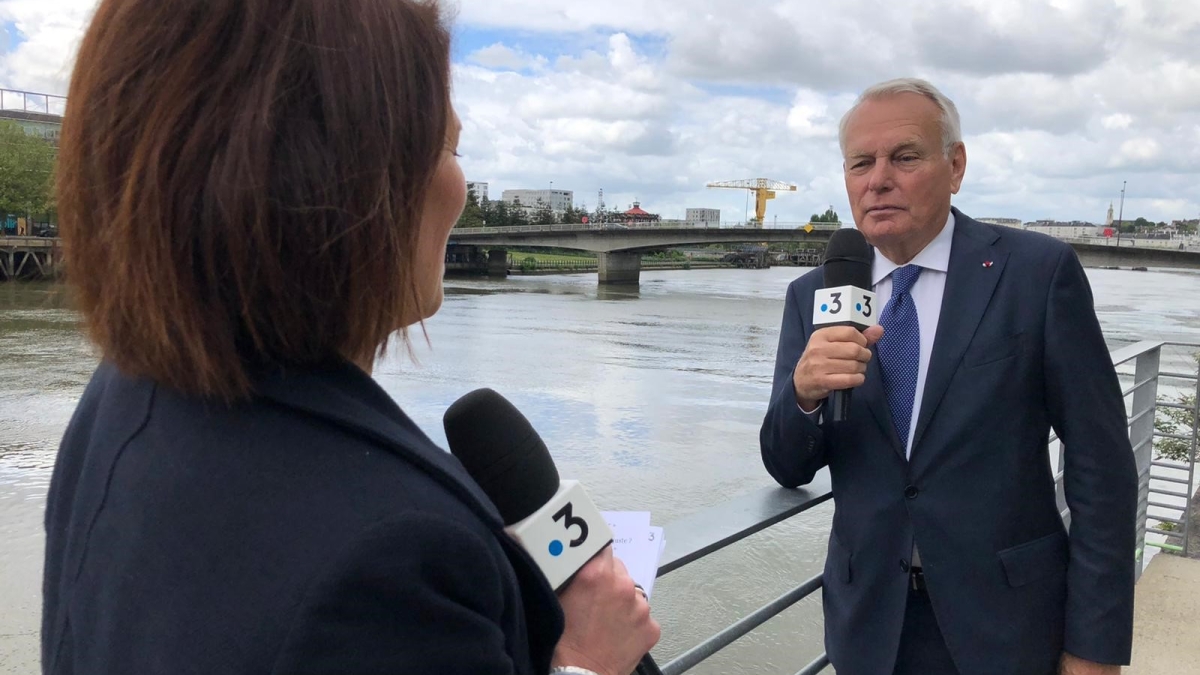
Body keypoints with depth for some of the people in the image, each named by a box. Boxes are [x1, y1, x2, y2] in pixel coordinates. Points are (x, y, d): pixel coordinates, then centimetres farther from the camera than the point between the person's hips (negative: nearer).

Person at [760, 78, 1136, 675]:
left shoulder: (1039, 271, -9)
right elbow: (787, 469, -1)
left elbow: (1100, 463, -8)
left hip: (1005, 623, -2)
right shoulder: (812, 296, 0)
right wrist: (803, 392, -22)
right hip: (869, 623, 3)